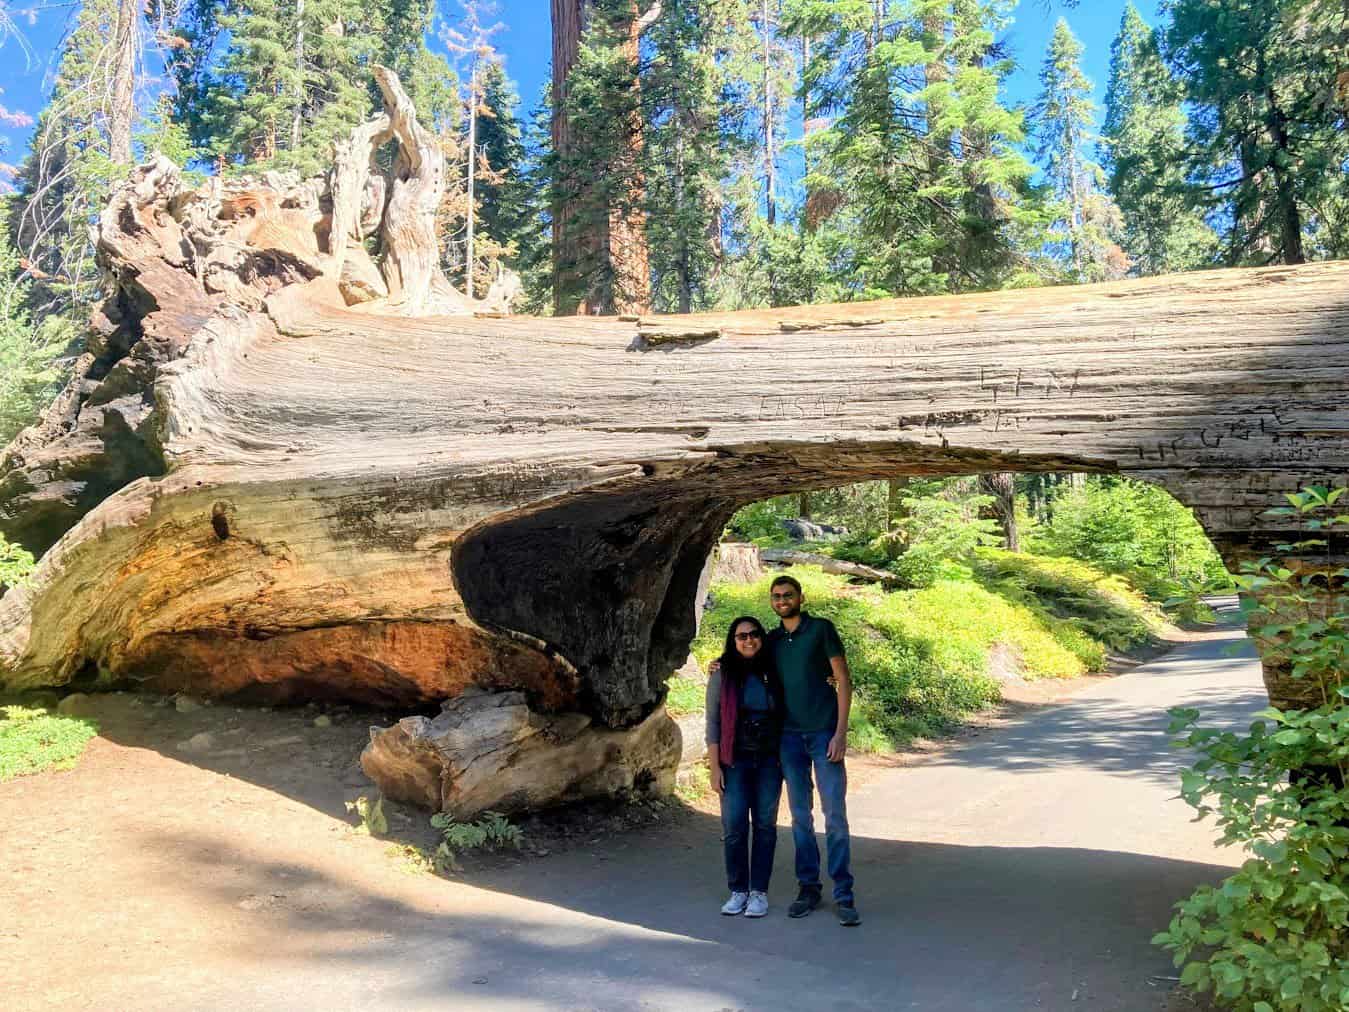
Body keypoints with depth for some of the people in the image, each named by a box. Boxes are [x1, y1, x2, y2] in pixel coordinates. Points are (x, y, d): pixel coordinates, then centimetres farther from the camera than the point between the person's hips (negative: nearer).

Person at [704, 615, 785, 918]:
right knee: (734, 825, -4)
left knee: (765, 825, 4)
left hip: (770, 760, 2)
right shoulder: (722, 674, -2)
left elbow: (786, 715, 13)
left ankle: (759, 891, 13)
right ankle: (738, 890, 9)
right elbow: (712, 722, -2)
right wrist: (714, 767, -6)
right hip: (735, 760, -2)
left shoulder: (773, 671, 3)